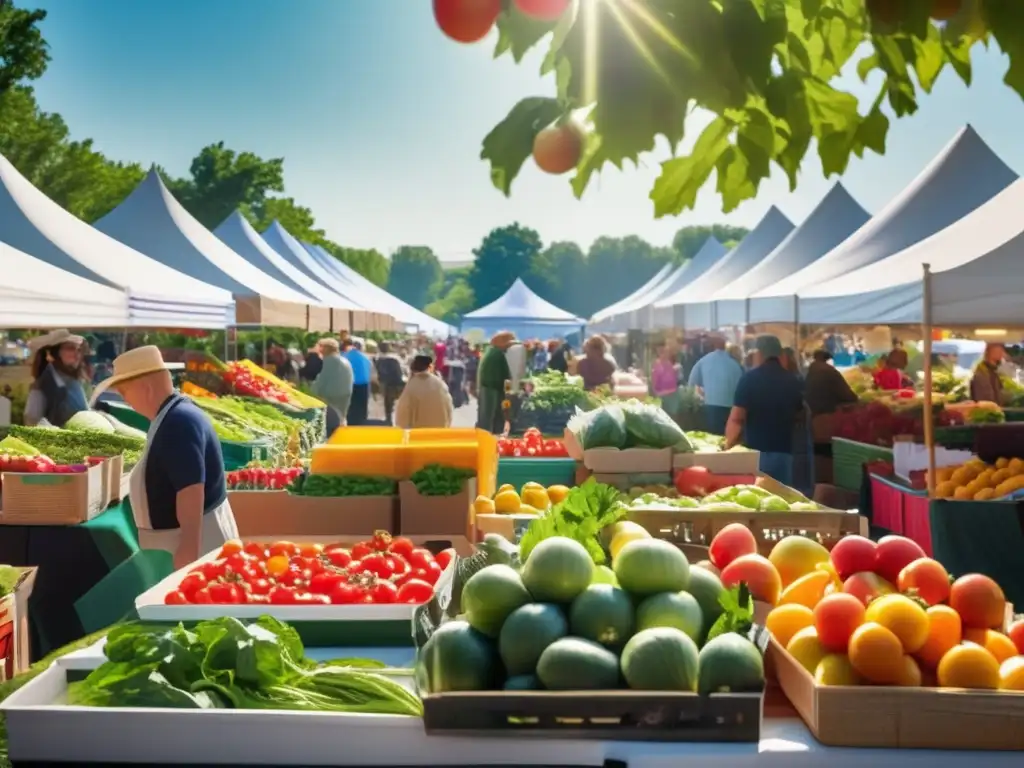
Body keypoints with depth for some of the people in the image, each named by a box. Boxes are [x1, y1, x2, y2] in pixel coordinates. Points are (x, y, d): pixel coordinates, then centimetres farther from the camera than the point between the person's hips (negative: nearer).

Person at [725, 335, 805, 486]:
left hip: (755, 451, -3)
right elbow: (800, 415, 17)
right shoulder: (794, 382, 6)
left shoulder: (749, 378, -7)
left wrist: (728, 443, 5)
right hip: (784, 451, 3)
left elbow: (736, 418, -10)